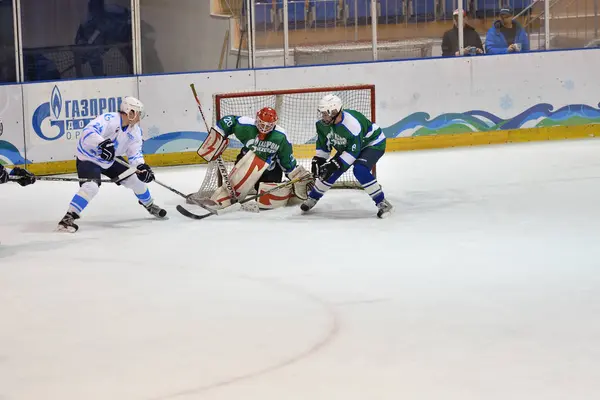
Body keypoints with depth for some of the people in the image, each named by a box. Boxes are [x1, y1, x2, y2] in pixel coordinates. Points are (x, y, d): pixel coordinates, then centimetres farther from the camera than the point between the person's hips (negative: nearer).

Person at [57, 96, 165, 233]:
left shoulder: (135, 131, -4)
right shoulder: (109, 120, -30)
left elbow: (135, 153, -2)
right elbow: (88, 132, -43)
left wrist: (141, 167, -22)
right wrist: (101, 143, -61)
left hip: (109, 162, 8)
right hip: (88, 159, -8)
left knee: (136, 179, 9)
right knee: (91, 187, -32)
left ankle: (150, 206, 36)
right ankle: (68, 218, -27)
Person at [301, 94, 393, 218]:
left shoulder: (352, 123, -39)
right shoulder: (323, 123, -15)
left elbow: (353, 151, -33)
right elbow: (323, 143, 3)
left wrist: (335, 164, -34)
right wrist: (318, 160, -6)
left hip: (373, 144, -8)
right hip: (347, 146, 8)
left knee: (360, 170, -30)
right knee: (331, 171, 1)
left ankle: (382, 203, -21)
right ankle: (313, 198, 22)